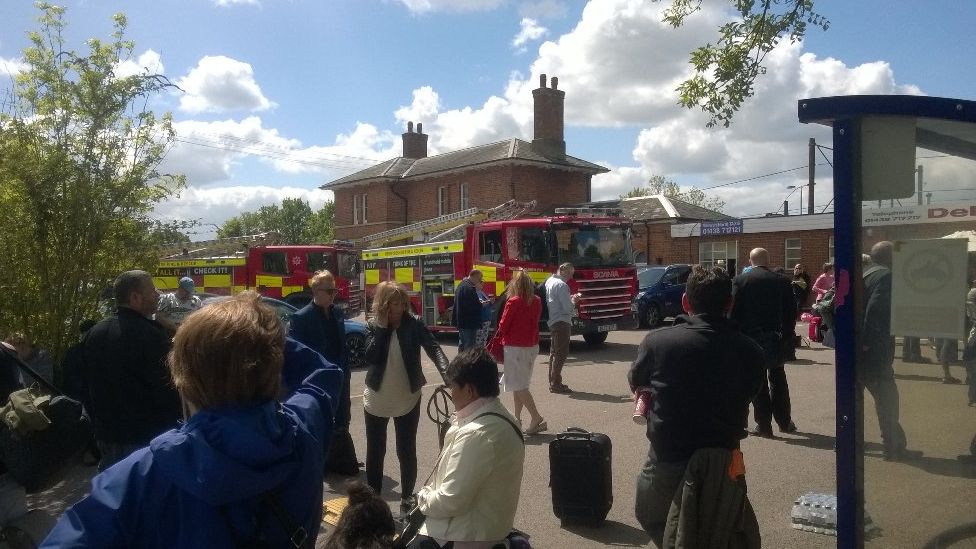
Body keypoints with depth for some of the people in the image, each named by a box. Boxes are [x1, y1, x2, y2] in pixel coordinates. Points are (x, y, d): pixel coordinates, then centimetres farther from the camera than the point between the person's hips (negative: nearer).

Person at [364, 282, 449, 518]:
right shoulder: (373, 327, -5)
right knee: (375, 451, 12)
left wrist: (446, 371, -39)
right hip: (376, 399, 1)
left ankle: (407, 498, 22)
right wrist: (382, 327, -21)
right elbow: (371, 357, -19)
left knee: (407, 451, 6)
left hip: (408, 400, -1)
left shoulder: (414, 325, -8)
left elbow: (433, 347, -21)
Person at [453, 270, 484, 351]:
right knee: (469, 346, -5)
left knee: (462, 344, 18)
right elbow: (475, 307, -23)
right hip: (470, 323, -10)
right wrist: (482, 304, -6)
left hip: (460, 321, 10)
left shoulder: (461, 285, 12)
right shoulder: (470, 288, -21)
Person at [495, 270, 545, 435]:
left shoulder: (513, 302, -15)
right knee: (520, 384, 18)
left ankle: (536, 419, -10)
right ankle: (517, 418, 25)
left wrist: (501, 335, 8)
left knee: (519, 386, -3)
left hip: (515, 346, -7)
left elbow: (503, 326, -11)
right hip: (532, 345, 7)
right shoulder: (536, 301, 3)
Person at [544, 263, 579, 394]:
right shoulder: (562, 285, -18)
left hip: (552, 322, 10)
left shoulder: (549, 281, 12)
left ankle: (553, 382, 23)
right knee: (561, 353, -6)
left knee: (554, 352, 16)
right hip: (562, 322, -10)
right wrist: (574, 301, 0)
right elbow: (568, 308, -18)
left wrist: (570, 298, 13)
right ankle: (556, 384, -4)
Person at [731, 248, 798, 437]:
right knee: (778, 378, 19)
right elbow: (791, 311, 2)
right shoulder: (782, 281, 1)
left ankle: (764, 425, 8)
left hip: (751, 337, -3)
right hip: (776, 338, 3)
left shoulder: (740, 280, -6)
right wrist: (787, 337, 10)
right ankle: (785, 422, 24)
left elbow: (734, 311, -9)